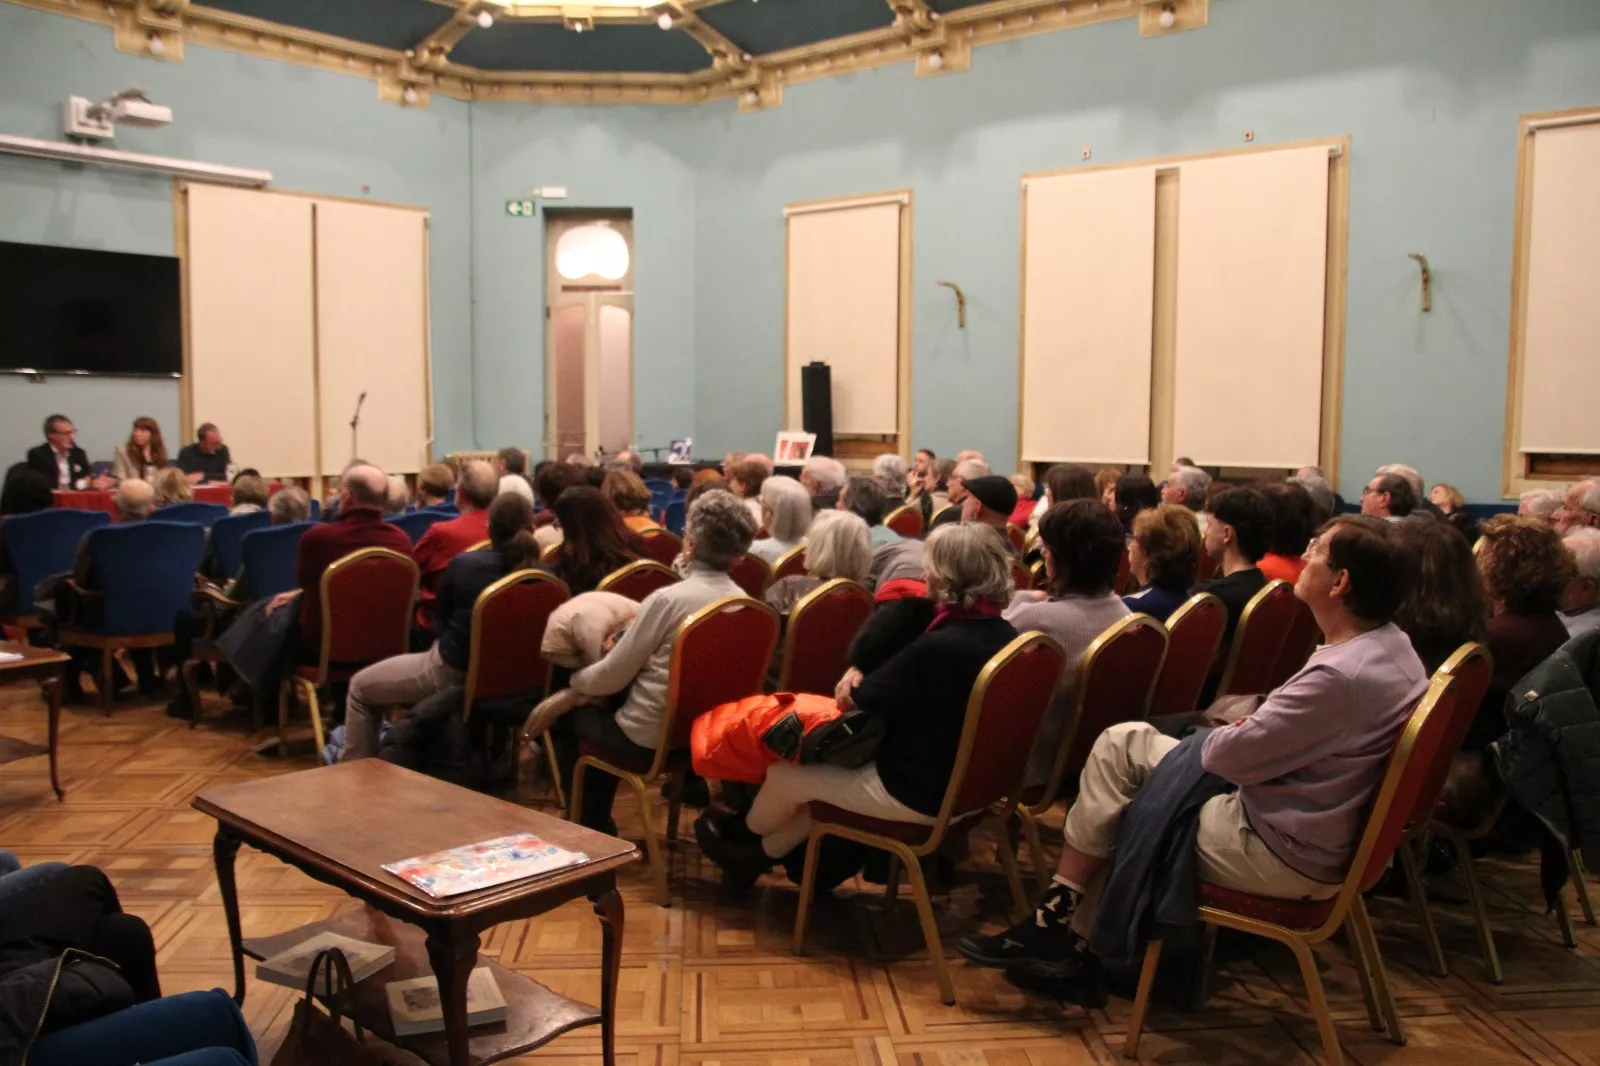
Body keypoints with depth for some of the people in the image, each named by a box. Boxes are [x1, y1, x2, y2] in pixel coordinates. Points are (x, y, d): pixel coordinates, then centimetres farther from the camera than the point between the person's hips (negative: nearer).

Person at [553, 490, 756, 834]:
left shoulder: (668, 599, -23)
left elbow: (612, 677, -13)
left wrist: (576, 680, 7)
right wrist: (640, 625, 18)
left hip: (650, 737, -7)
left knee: (566, 718, 19)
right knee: (602, 710, 29)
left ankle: (591, 825, 28)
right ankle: (599, 822, 37)